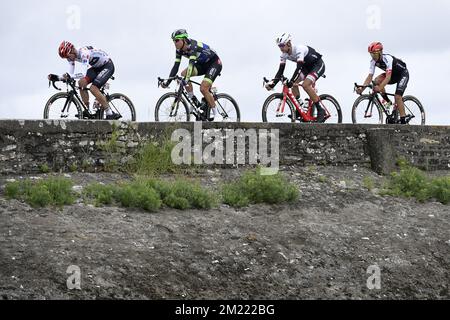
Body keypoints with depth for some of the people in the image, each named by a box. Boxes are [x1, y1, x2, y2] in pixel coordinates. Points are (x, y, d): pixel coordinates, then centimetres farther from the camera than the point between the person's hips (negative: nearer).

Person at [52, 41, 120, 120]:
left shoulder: (84, 53, -33)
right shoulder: (72, 56, -6)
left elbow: (84, 74, -40)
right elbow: (70, 74, -5)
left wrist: (70, 76, -49)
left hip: (107, 65, -9)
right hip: (97, 67, 9)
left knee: (93, 88, -23)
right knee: (81, 83, -8)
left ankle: (110, 114, -17)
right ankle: (87, 111, 0)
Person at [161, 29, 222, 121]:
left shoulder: (193, 46, -31)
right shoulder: (179, 50, -9)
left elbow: (191, 63, -44)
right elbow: (176, 66, -10)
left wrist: (187, 79, -56)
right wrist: (168, 82, -21)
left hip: (214, 63, -8)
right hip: (202, 64, 8)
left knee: (203, 89, -23)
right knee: (183, 74, -14)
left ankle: (214, 111, -5)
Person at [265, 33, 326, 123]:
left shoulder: (299, 49, -33)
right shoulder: (284, 54, -9)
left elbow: (299, 67, -42)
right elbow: (281, 70, -10)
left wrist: (291, 81, -53)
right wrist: (272, 83, -23)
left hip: (318, 65, -9)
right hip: (307, 66, 9)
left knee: (305, 85, -27)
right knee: (294, 84, -9)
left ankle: (320, 111, -21)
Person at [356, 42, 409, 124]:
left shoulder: (387, 59, -35)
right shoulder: (373, 61, -15)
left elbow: (388, 77, -43)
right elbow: (370, 76, -19)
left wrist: (380, 88, -56)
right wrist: (362, 89, -33)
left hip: (403, 74, -7)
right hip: (393, 75, 7)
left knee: (397, 97, -22)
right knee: (377, 81, -20)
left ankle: (403, 121, -17)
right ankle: (389, 103, -4)